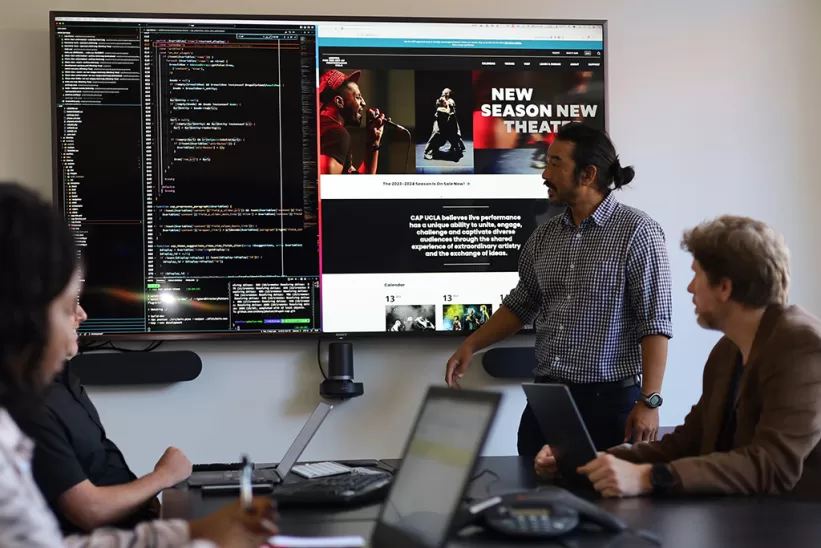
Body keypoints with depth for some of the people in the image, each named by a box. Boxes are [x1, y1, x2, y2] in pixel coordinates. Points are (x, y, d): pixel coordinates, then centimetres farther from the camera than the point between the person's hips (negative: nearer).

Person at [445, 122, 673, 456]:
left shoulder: (636, 232, -8)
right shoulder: (544, 237, 9)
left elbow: (654, 324, -11)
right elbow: (521, 304, 19)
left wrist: (649, 402, -17)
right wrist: (470, 346, 9)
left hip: (609, 400, -5)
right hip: (545, 398, 5)